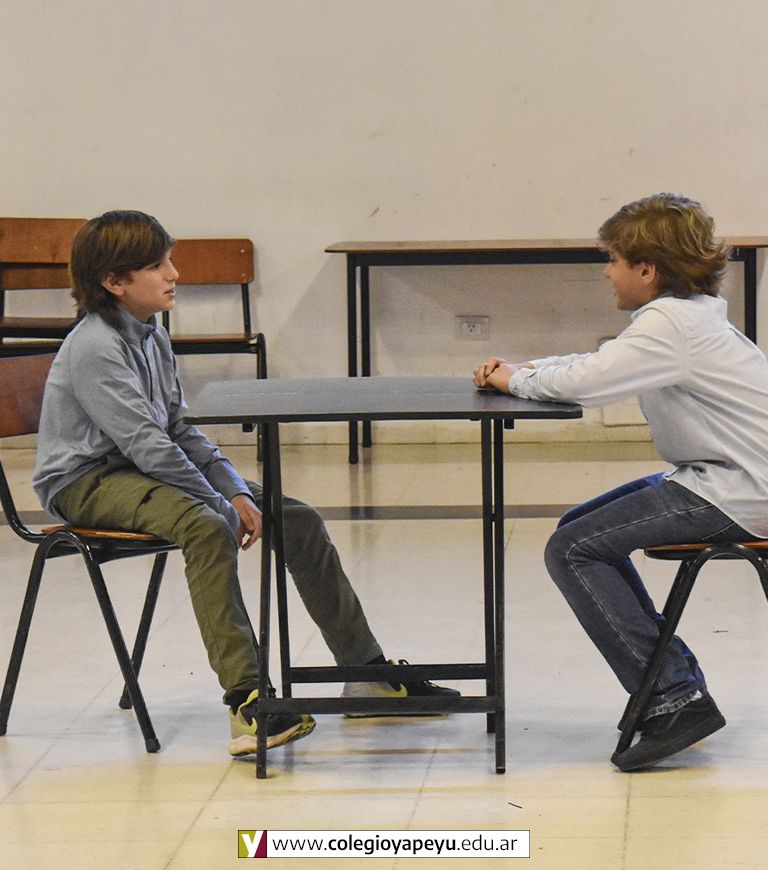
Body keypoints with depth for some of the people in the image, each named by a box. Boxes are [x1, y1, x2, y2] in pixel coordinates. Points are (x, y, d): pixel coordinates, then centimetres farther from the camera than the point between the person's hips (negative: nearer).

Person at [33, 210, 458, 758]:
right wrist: (222, 505, -20)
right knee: (207, 527, -38)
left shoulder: (152, 337, 10)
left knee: (299, 521, 2)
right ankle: (246, 701, -41)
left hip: (146, 471, 9)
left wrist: (236, 492, -4)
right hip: (89, 482, -9)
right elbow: (145, 442, -24)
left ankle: (367, 670, 13)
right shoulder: (94, 347, -19)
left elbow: (180, 430, 11)